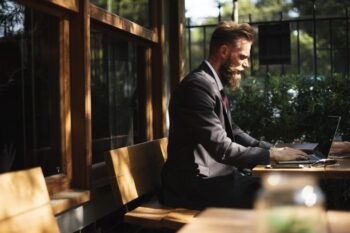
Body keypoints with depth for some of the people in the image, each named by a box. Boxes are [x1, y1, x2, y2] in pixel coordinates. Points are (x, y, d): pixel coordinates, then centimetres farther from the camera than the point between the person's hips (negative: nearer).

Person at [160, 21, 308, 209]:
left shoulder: (214, 84, 13)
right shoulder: (198, 85, -18)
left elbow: (233, 132, 18)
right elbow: (222, 149, -22)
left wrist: (273, 149, 6)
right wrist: (271, 155, -13)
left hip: (211, 175, 9)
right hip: (195, 183, -9)